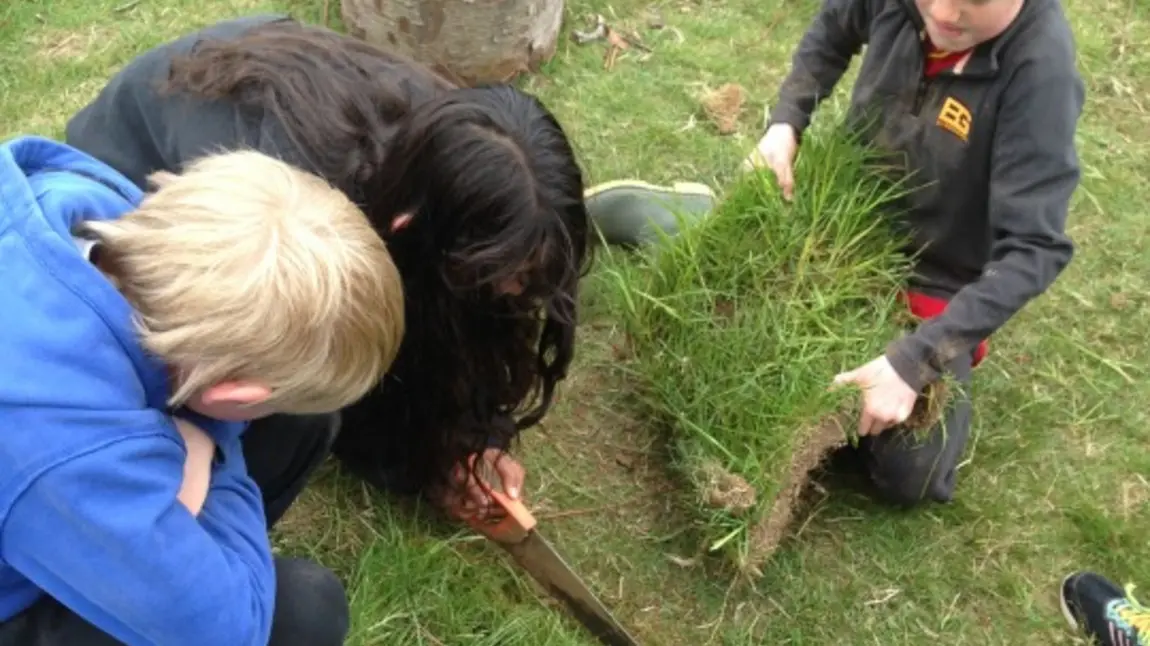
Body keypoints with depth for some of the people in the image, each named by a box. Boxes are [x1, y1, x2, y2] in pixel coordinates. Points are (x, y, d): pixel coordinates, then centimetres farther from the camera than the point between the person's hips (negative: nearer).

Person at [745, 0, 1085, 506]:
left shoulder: (1041, 68, -30)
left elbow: (1033, 250, -31)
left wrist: (914, 361, -37)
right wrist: (785, 122, -9)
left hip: (935, 285, -4)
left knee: (907, 477, -11)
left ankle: (945, 378, 20)